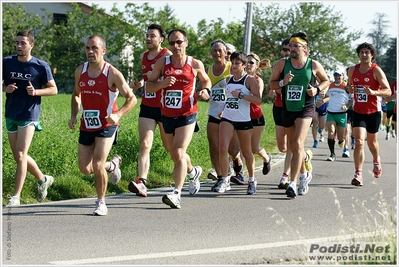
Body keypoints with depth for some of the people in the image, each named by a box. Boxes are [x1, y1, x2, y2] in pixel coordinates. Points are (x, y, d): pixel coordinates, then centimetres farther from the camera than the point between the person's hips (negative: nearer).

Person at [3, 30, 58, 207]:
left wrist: (36, 91, -17)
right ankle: (42, 179, 35)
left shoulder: (41, 66, -7)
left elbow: (53, 89, 0)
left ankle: (16, 196, -6)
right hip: (11, 115, 5)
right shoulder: (6, 63, 2)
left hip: (29, 116, -5)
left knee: (21, 155, -12)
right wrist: (5, 88, -11)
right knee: (18, 157, 13)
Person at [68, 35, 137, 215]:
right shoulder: (80, 71, 2)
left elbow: (132, 99, -9)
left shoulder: (112, 74, -13)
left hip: (106, 126, -5)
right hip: (86, 126, 5)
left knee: (97, 165, -17)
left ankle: (101, 203, 5)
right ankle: (112, 165, 36)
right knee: (85, 169, 4)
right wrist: (74, 116, 3)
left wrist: (117, 115, -24)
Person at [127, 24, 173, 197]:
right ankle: (142, 183, -22)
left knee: (170, 147, 10)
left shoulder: (167, 56, -9)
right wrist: (139, 83, 10)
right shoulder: (143, 56, 12)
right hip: (147, 107, 5)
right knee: (144, 144, -11)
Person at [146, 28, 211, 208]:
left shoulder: (195, 65, -2)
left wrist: (206, 90, -6)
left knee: (179, 152, -18)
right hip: (167, 115, 4)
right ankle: (193, 172, 50)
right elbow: (148, 87, 1)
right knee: (175, 155, 18)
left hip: (187, 115, -4)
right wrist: (162, 83, -19)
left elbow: (206, 80, 16)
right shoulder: (162, 63, 0)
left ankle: (176, 194, -22)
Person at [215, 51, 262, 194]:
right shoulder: (228, 79, 11)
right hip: (227, 118, 4)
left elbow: (258, 99, -14)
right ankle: (225, 180, -6)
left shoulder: (249, 80, -4)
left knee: (246, 152, 9)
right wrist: (223, 109, 14)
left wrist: (241, 95, -20)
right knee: (222, 149, -14)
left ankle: (252, 181, 27)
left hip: (244, 120, -3)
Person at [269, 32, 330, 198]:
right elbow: (271, 84, 4)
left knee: (298, 145, -20)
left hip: (305, 109, -4)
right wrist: (282, 82, -16)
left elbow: (326, 81, 12)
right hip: (287, 110, 4)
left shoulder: (314, 66, -4)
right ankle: (305, 173, 43)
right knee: (294, 148, 14)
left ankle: (293, 183, -23)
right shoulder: (282, 64, -1)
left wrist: (317, 90, -8)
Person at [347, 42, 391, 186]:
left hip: (373, 111, -2)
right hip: (358, 111, 2)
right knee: (359, 142, -14)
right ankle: (358, 174, -18)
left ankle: (376, 161, 49)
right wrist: (350, 89, -5)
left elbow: (388, 91, -11)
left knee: (372, 142, 16)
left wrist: (373, 92, -29)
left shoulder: (377, 71, -10)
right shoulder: (352, 70, 3)